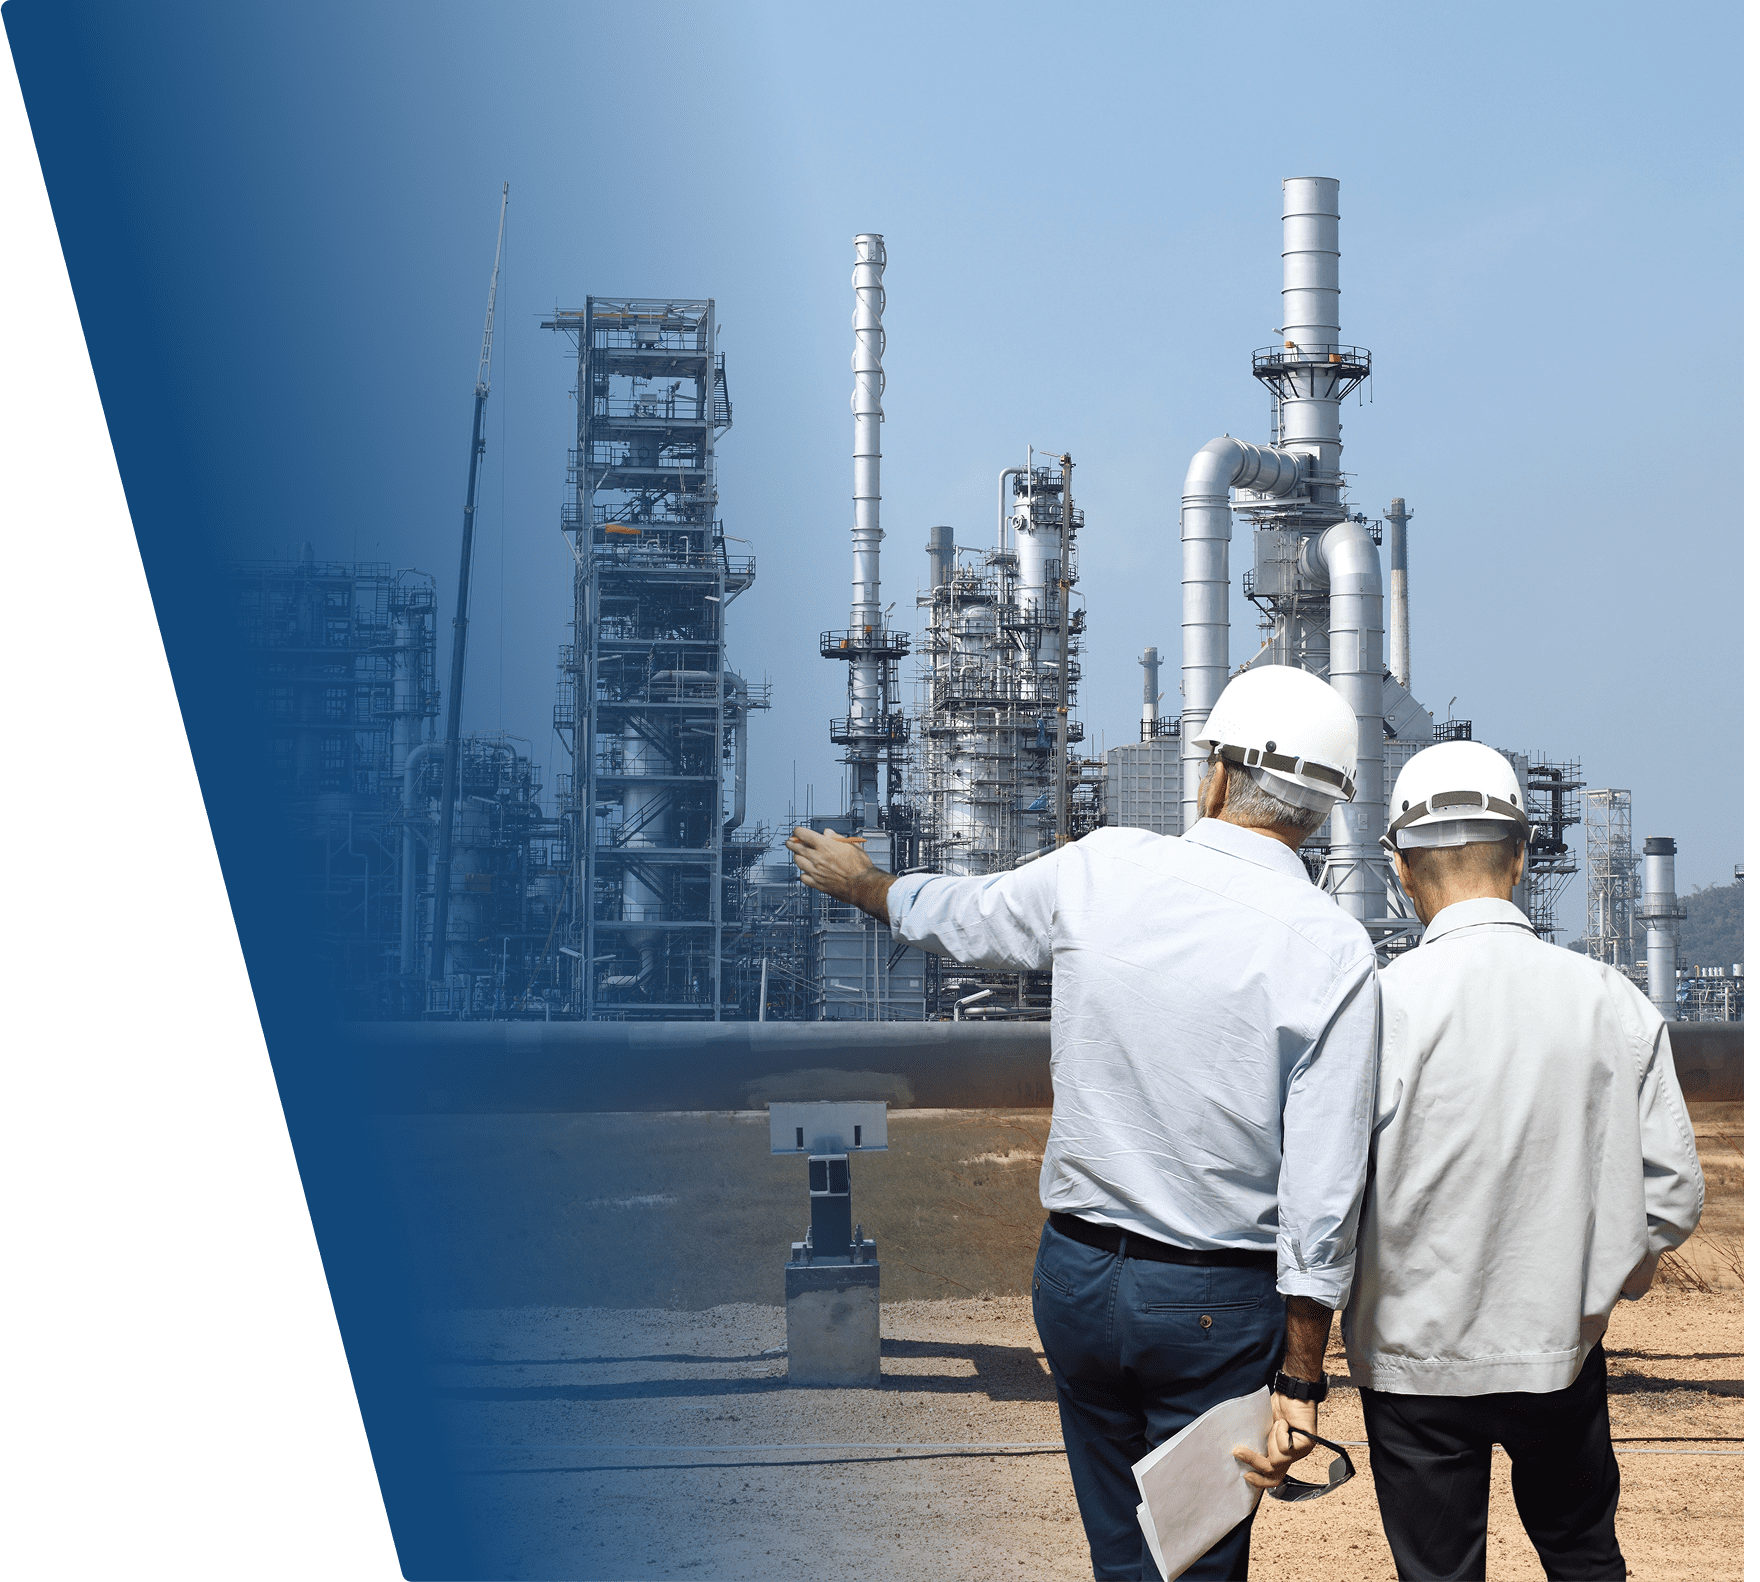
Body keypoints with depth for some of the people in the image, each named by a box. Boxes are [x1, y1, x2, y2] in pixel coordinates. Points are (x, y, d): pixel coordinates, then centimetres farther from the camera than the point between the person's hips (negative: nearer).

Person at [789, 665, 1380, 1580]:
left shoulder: (1098, 873, -4)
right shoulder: (1331, 949, -12)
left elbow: (959, 916, 17)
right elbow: (1322, 1185, -14)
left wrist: (858, 881, 39)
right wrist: (1300, 1380, -8)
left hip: (1075, 1276, 3)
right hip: (1217, 1300, -3)